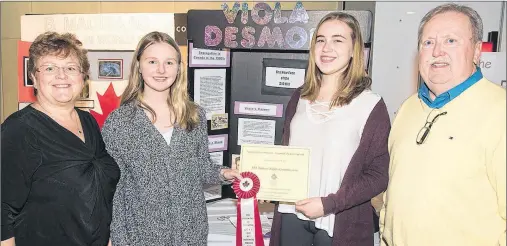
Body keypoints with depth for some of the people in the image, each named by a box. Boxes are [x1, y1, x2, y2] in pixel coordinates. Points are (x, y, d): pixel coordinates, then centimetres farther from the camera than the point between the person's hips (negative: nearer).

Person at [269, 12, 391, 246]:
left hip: (339, 223, -4)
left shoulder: (370, 105, -9)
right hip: (292, 213, 4)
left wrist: (328, 204, -16)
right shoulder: (300, 97, 5)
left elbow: (379, 176, -10)